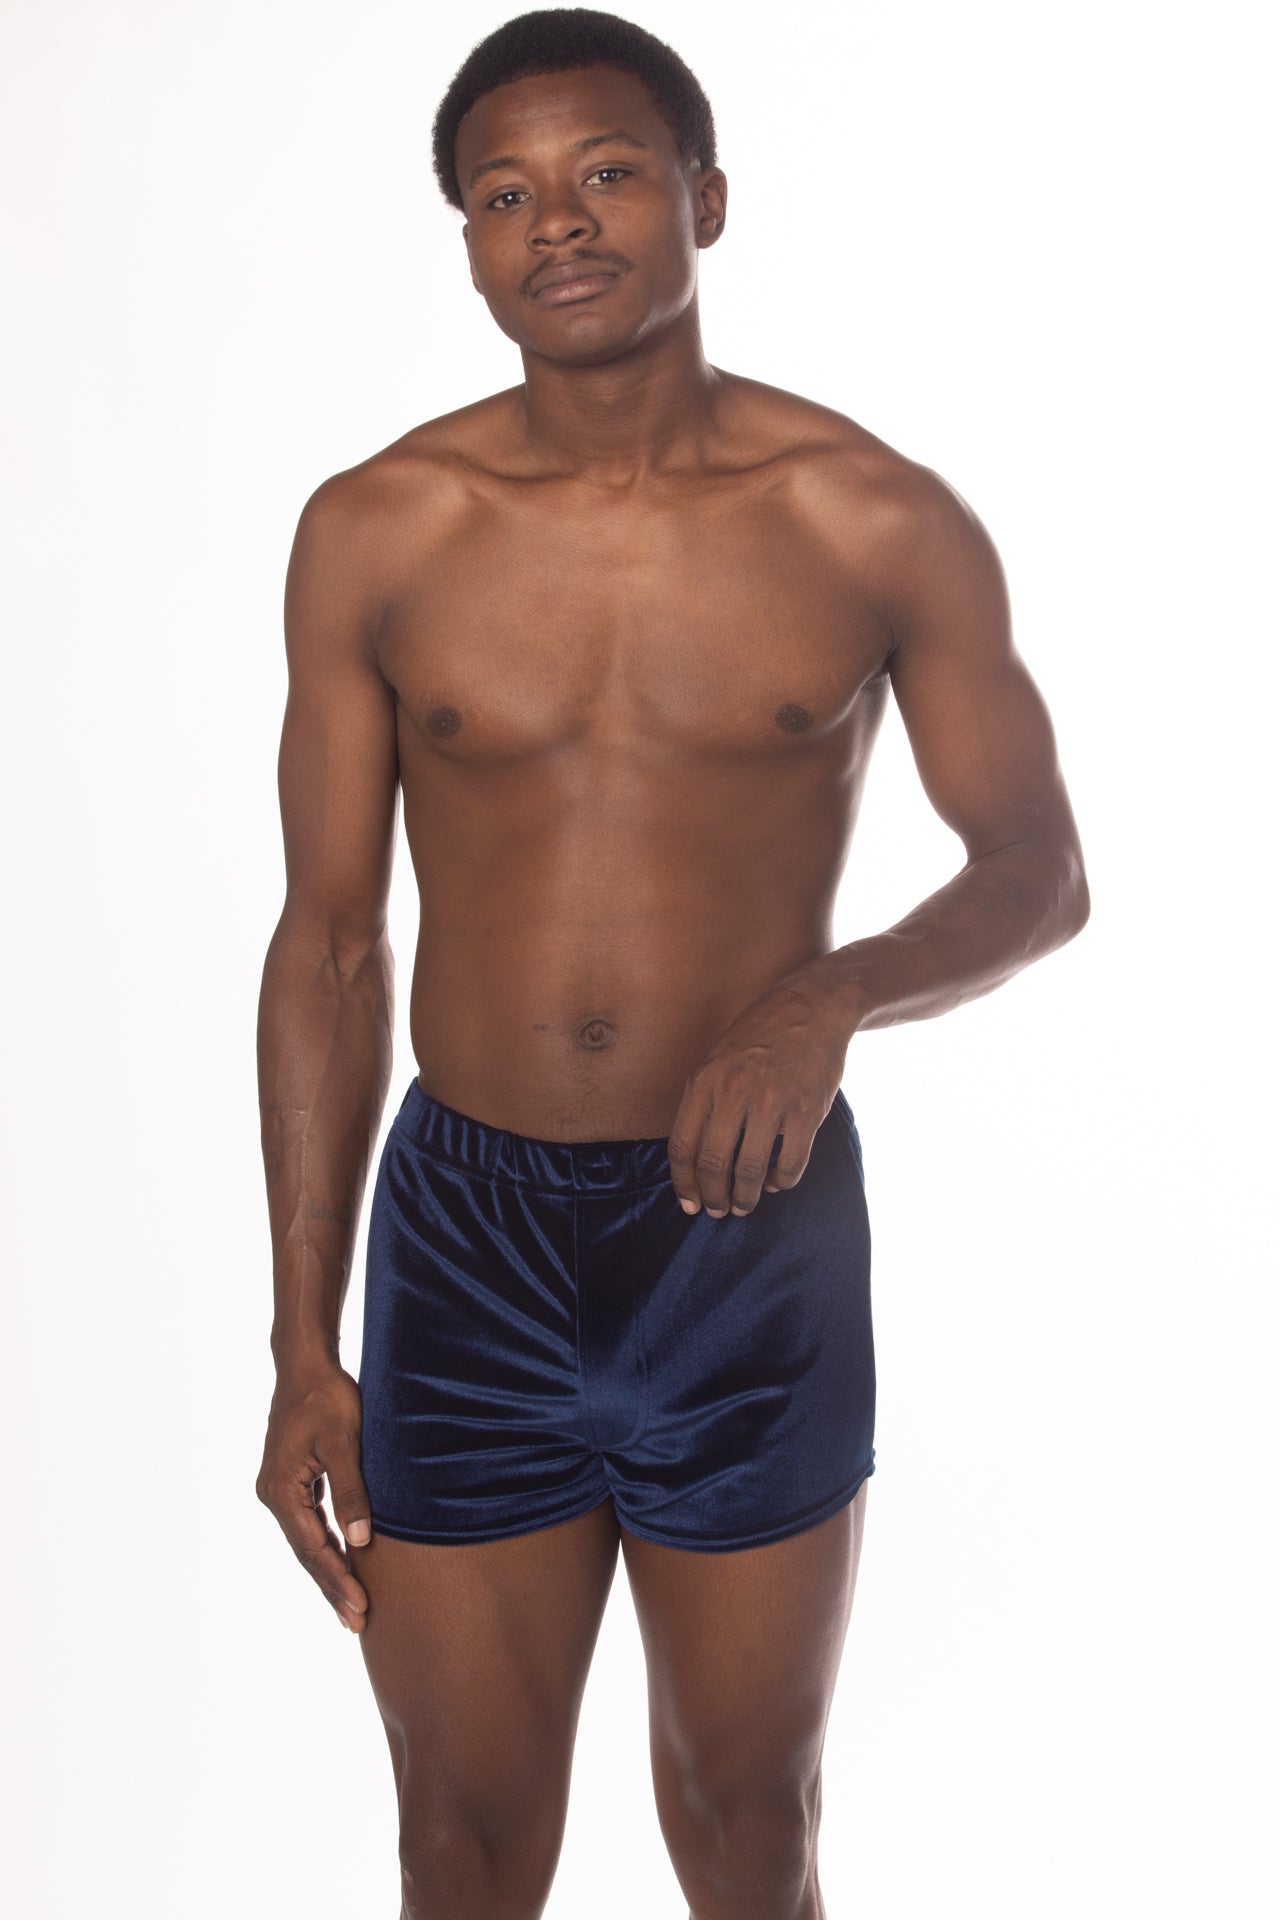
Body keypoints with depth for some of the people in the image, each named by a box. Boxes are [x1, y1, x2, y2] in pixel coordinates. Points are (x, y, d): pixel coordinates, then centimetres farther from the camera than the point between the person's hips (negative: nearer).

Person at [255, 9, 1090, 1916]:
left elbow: (1040, 873, 2)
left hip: (756, 1229, 0)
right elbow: (329, 943, 2)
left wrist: (830, 996, -20)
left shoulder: (882, 523, -6)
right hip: (467, 1236, 1)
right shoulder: (373, 533, -3)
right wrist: (304, 1347, 1)